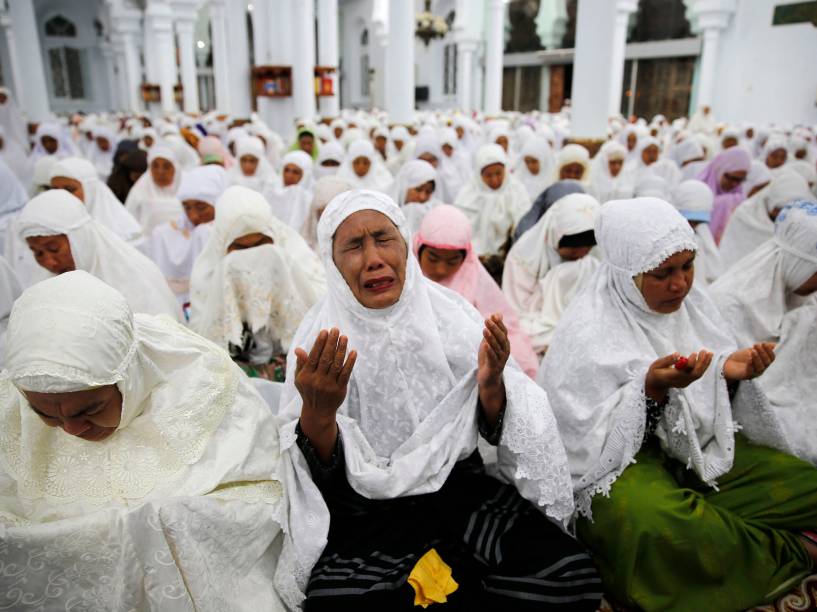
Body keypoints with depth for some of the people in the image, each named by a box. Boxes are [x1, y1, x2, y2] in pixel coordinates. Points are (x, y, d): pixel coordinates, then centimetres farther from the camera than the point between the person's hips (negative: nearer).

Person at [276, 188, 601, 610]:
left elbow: (495, 431, 0)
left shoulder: (451, 314, -4)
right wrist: (317, 412, -31)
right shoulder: (319, 342, -9)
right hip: (367, 514, -1)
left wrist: (491, 386, -21)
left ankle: (433, 574, 4)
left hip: (462, 489, 2)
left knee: (570, 577, -18)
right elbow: (323, 475, -11)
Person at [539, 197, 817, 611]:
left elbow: (709, 409, 11)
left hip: (700, 449, 6)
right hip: (615, 463, -5)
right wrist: (652, 389, -30)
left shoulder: (691, 304, 2)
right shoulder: (587, 333, -19)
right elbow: (593, 441, -18)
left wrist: (729, 374, -11)